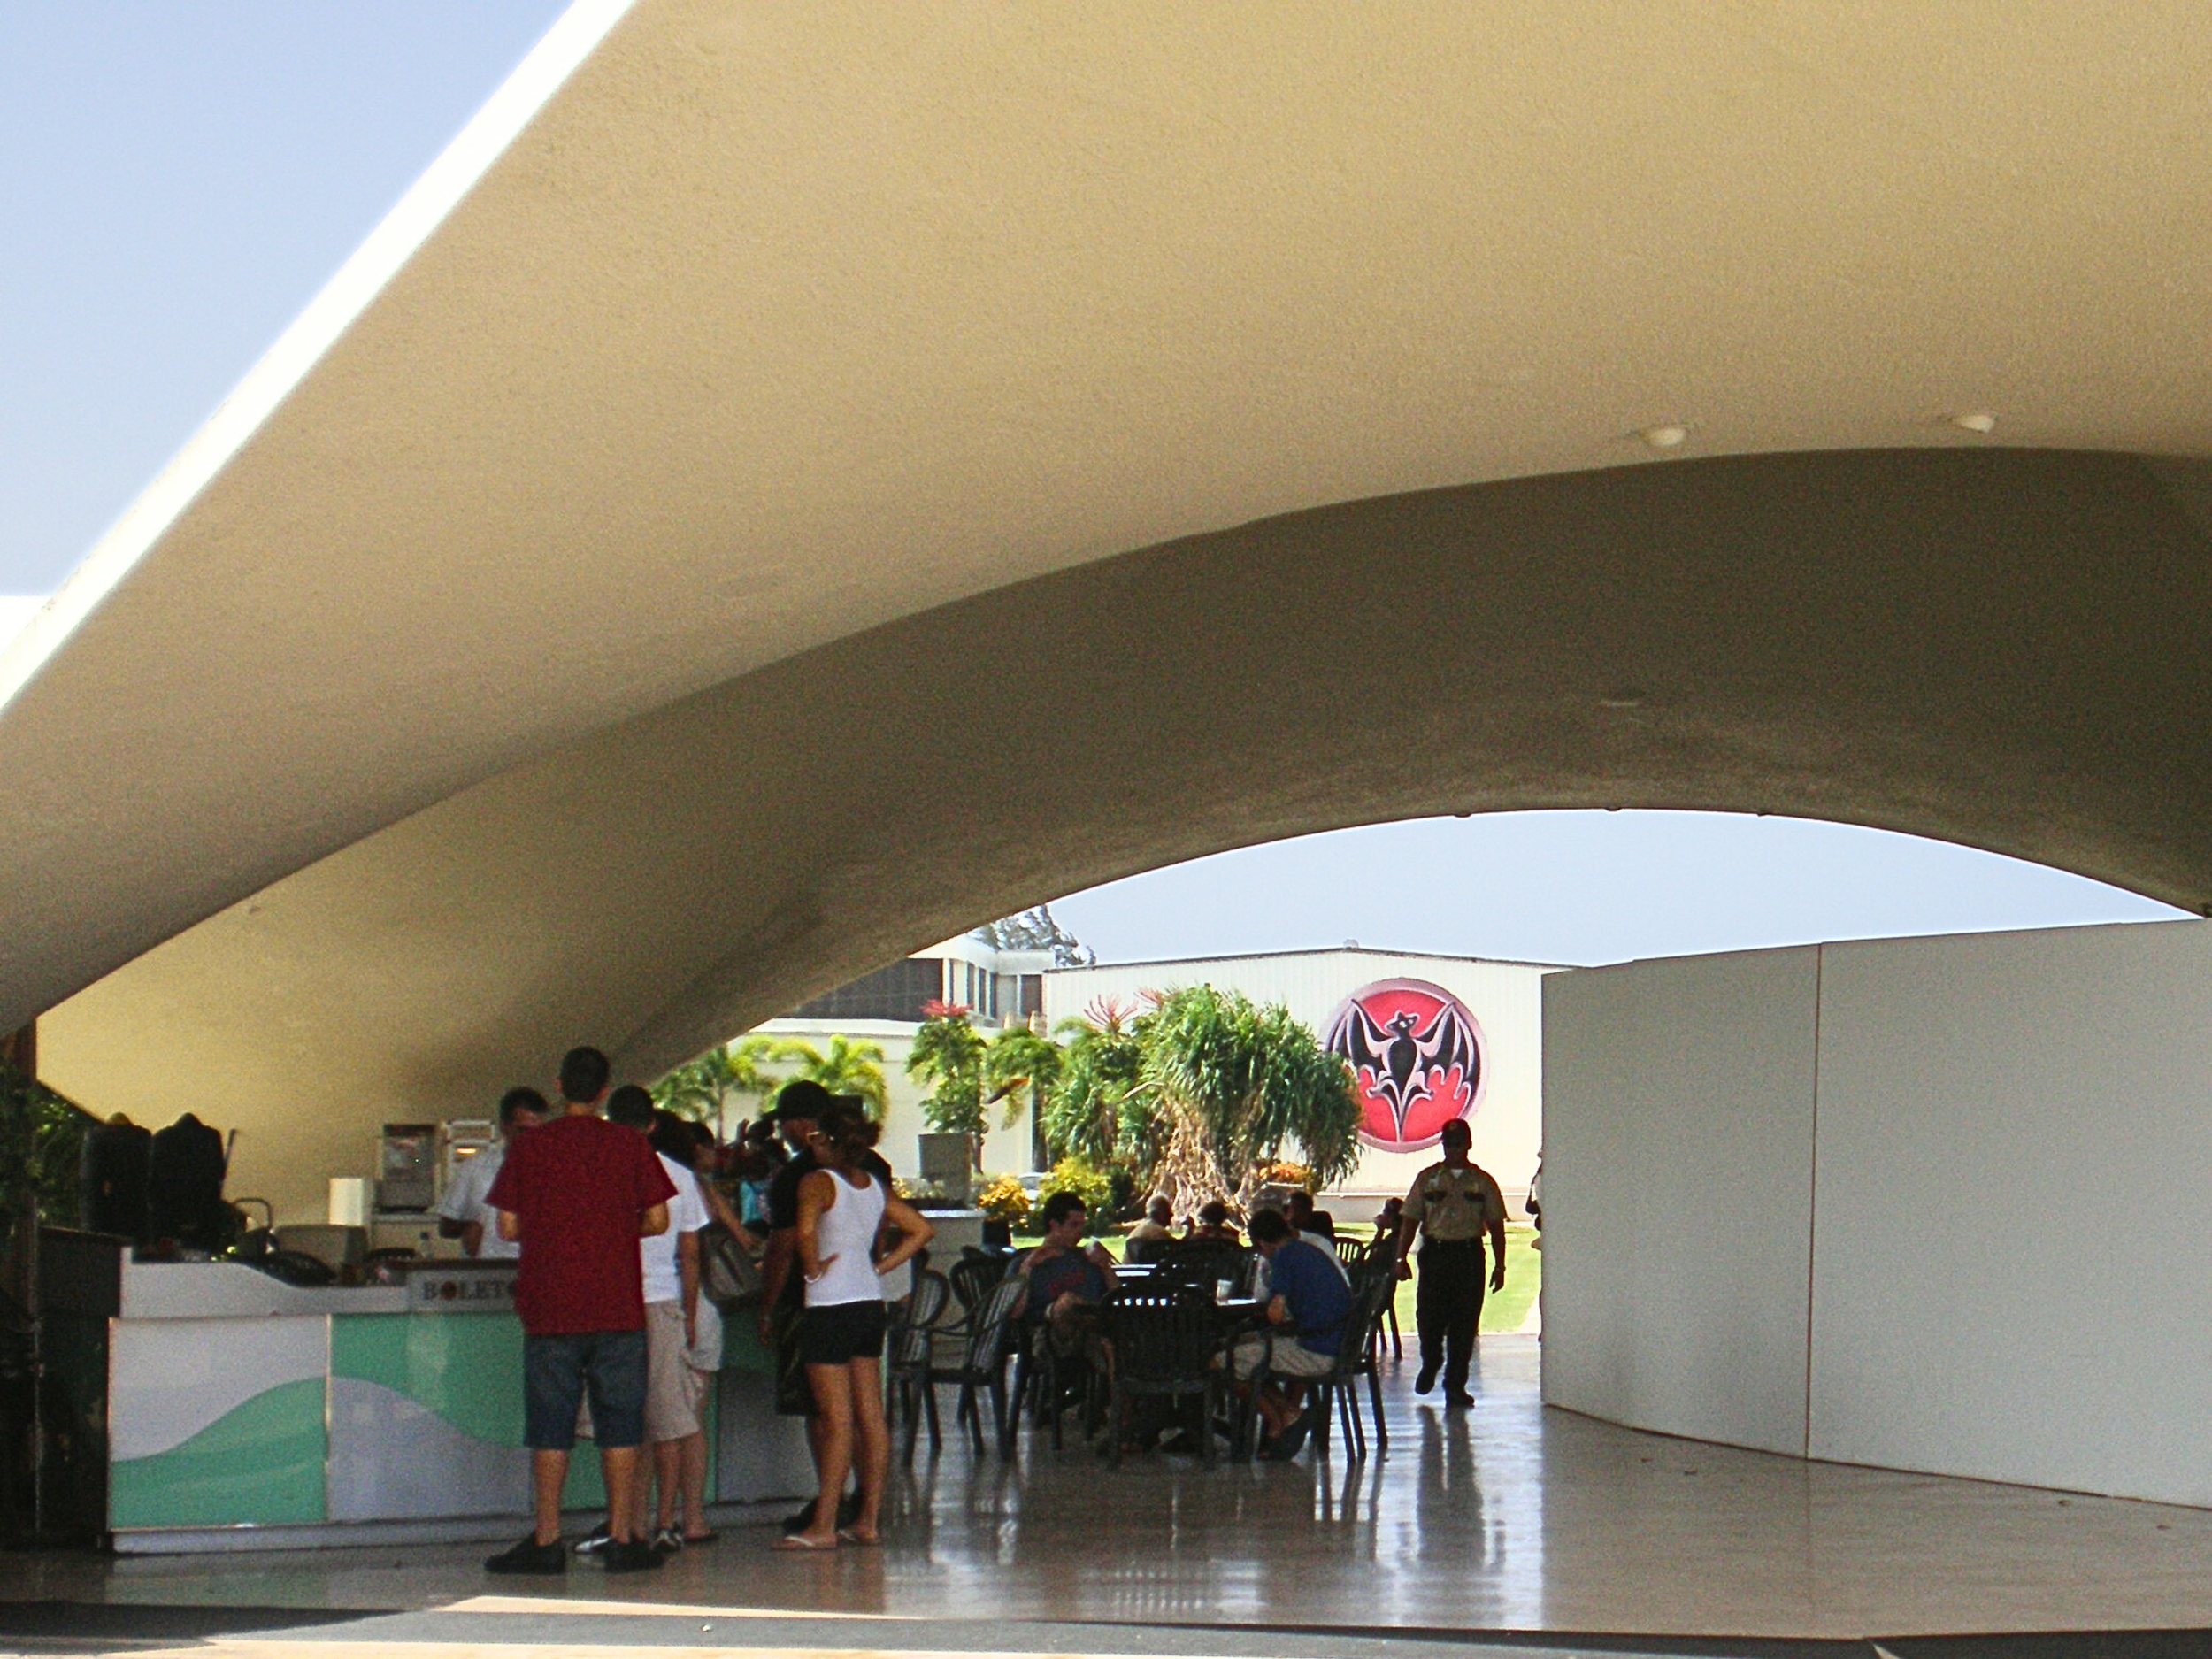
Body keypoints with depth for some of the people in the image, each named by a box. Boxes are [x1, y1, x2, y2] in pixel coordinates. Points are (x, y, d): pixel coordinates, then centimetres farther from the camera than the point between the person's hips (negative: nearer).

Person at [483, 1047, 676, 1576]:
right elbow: (657, 1220, 1)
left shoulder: (528, 1146, 0)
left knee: (551, 1427, 3)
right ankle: (622, 1537, 4)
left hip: (549, 1308, 0)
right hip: (618, 1308, 0)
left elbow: (508, 1228, 0)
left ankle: (546, 1541, 2)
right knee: (620, 1425, 5)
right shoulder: (630, 1145, 0)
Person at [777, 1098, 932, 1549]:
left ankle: (824, 1525, -4)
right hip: (870, 1303, 7)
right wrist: (880, 1266, 12)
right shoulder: (876, 1186, 11)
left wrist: (813, 1270, -13)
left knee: (836, 1418, -7)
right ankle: (869, 1519, 12)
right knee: (871, 1414, 7)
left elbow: (806, 1229, -29)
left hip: (830, 1306, -7)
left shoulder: (818, 1181, -10)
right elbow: (921, 1230, 16)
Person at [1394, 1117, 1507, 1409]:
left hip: (1469, 1254, 0)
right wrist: (1401, 1257, -3)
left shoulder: (1483, 1182, 8)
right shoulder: (1427, 1178, 7)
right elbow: (1410, 1219, 6)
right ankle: (1430, 1365, 26)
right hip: (1435, 1251, 0)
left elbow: (1496, 1226, 9)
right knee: (1429, 1316, -3)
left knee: (1465, 1322, -1)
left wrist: (1499, 1265, 4)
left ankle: (1456, 1385, 7)